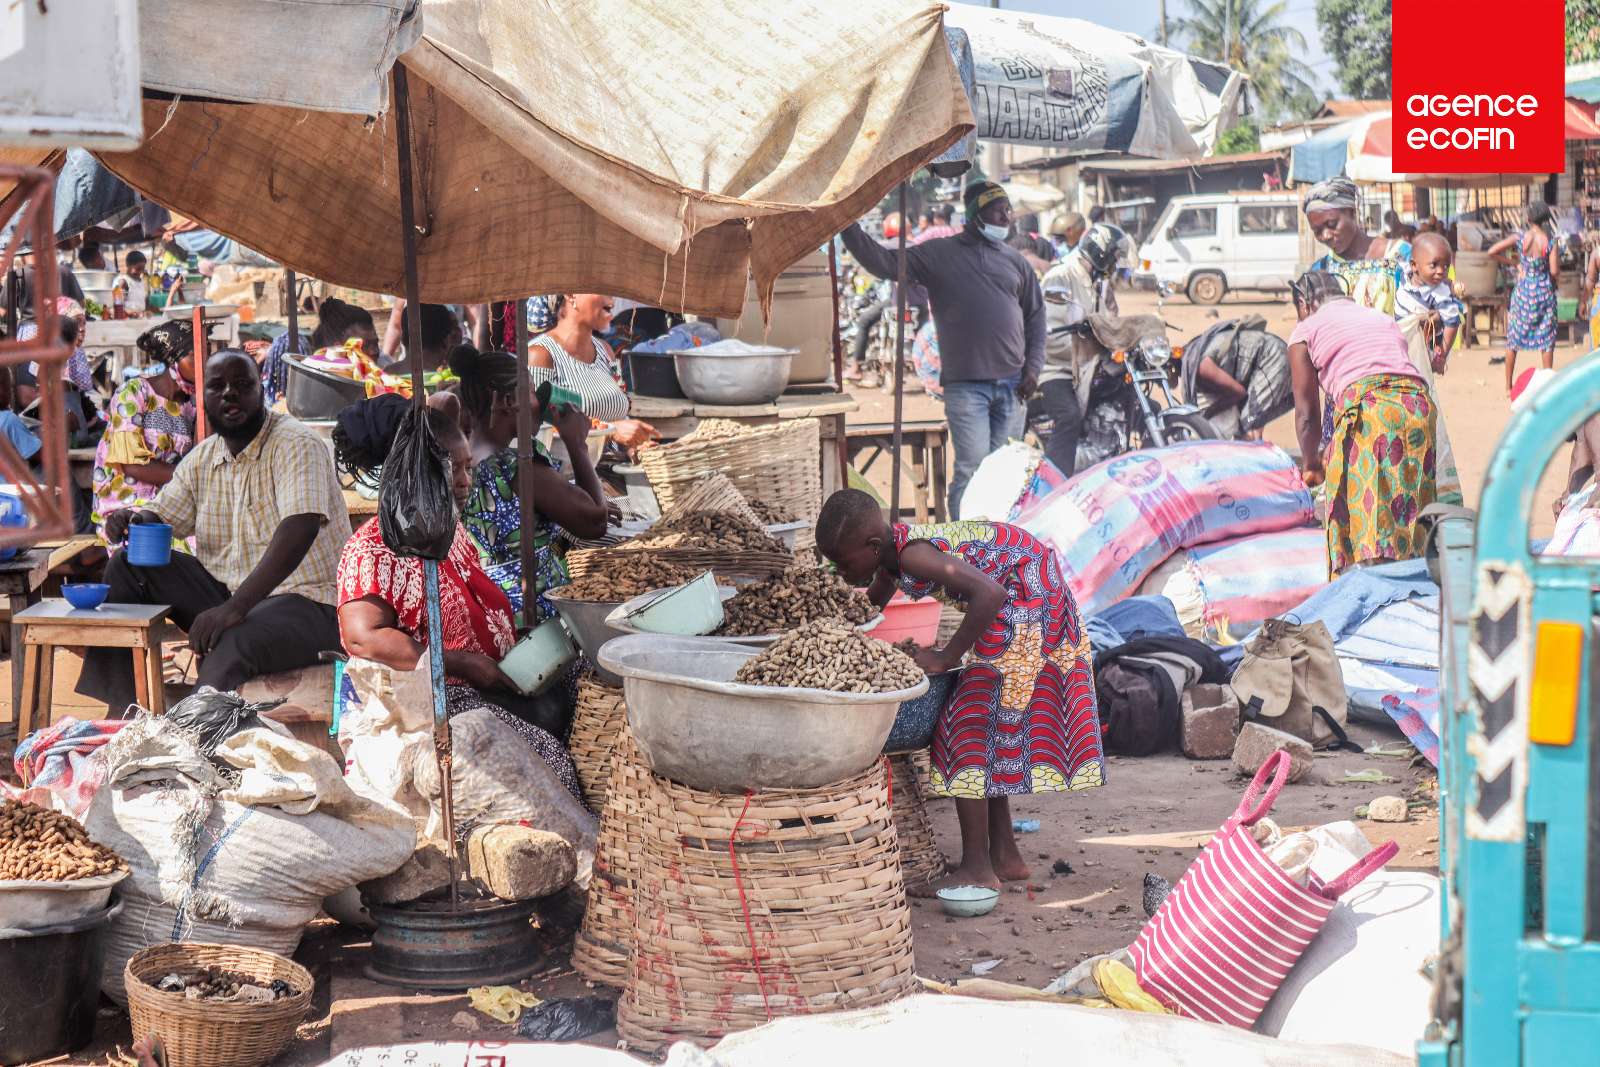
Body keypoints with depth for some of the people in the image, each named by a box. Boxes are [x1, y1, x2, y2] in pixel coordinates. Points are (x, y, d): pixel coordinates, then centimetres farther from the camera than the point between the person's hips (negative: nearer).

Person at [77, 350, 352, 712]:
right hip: (226, 593, 7)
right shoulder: (202, 458, 10)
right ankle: (117, 712, -5)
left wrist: (236, 606, -38)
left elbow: (299, 529, -28)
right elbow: (162, 517, 14)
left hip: (308, 603, -7)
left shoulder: (298, 445, -14)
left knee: (233, 644, -38)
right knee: (129, 564, -4)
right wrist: (131, 520, -14)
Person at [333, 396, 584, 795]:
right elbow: (364, 638, -19)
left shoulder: (453, 533, 19)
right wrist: (462, 663, -21)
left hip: (491, 689, 9)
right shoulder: (373, 548, -8)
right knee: (546, 755, -27)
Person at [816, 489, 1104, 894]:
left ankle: (976, 868, -7)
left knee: (968, 722, -9)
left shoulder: (913, 555, -26)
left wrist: (947, 657, -27)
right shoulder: (892, 553, 4)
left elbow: (989, 593, -35)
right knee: (990, 723, 15)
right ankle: (1005, 855, 22)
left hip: (1026, 593, -10)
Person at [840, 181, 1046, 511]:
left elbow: (1035, 316, 16)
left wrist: (1033, 368, 5)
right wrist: (849, 227, -16)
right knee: (972, 469, -12)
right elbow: (884, 263, -5)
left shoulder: (1015, 260, 13)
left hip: (1012, 384, 4)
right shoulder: (939, 254, 3)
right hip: (966, 385, -4)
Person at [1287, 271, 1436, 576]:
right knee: (1408, 514, 10)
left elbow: (1306, 413, 17)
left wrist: (1311, 465, 34)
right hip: (1419, 406, 5)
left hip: (1367, 408, -5)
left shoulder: (1306, 331, 17)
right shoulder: (1383, 319, 33)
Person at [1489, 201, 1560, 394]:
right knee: (1546, 339, 8)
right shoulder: (1551, 242, -11)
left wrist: (1513, 263, 1)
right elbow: (1555, 272, -14)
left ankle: (1508, 386, 13)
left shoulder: (1519, 238, -7)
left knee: (1513, 338, 11)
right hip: (1544, 291, -1)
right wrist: (1556, 279, 9)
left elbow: (1492, 252, -10)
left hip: (1522, 291, 1)